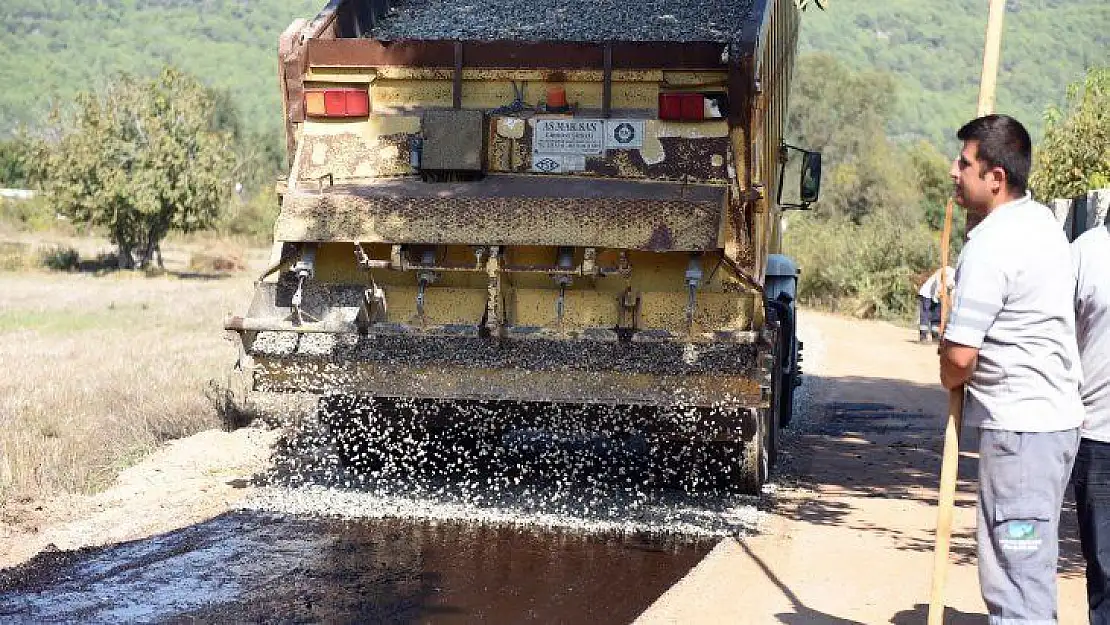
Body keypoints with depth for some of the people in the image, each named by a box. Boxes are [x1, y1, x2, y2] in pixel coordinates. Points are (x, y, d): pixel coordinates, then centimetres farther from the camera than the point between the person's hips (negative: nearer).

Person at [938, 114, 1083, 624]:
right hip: (1058, 415, 10)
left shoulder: (990, 245, -18)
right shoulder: (1043, 221, 12)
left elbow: (959, 356, -20)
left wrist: (949, 377, 2)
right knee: (1030, 571, 18)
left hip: (1018, 427, -10)